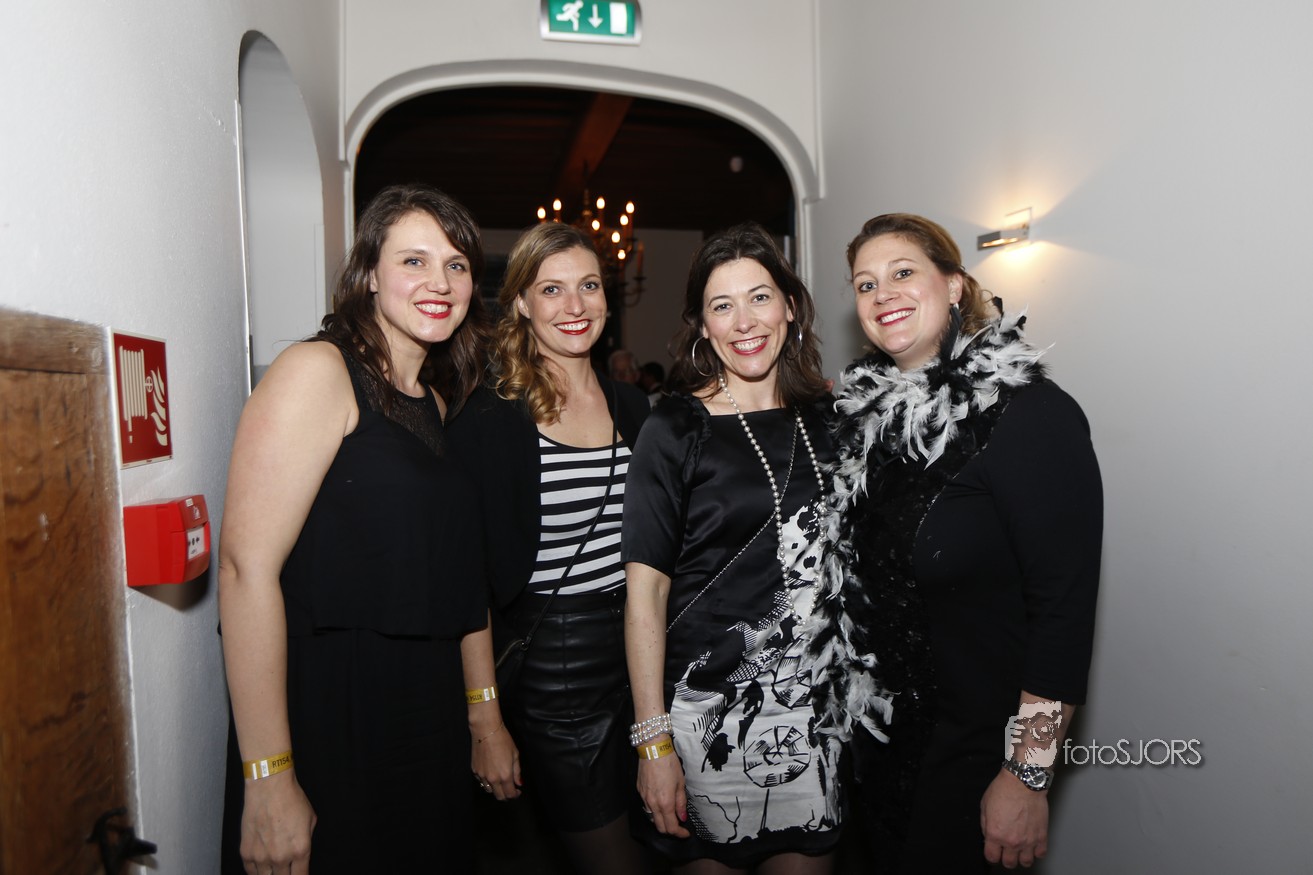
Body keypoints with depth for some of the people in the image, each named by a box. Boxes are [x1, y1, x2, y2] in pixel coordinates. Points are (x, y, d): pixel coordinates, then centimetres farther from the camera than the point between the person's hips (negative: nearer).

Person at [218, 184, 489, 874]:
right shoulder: (318, 370, -12)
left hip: (427, 726, 7)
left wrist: (482, 715, 11)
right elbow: (246, 565, -20)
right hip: (330, 723, -7)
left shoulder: (439, 400, 11)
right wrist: (268, 777, -22)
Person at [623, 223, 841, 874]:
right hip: (711, 708, -4)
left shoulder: (824, 419, 5)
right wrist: (653, 741, -13)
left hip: (820, 703, 4)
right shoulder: (676, 431, -9)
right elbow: (645, 593, -10)